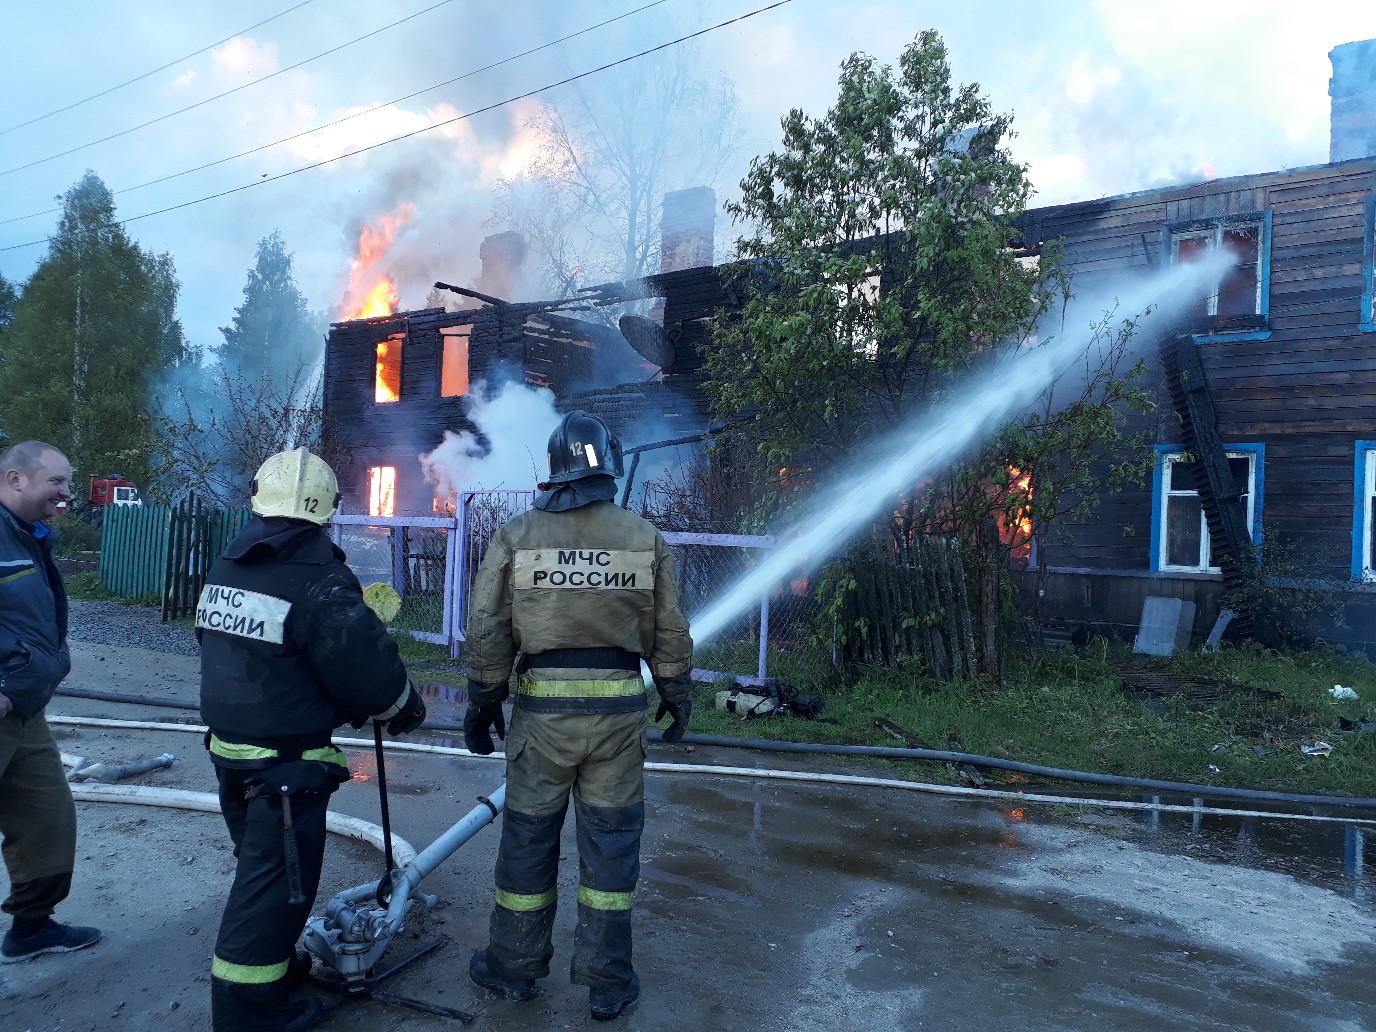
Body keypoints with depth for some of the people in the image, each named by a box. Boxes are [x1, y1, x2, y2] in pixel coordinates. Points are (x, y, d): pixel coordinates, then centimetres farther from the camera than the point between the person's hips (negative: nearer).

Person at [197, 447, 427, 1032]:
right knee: (277, 878, 5)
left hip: (229, 746, 8)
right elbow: (364, 661, -22)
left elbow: (233, 654, 10)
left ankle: (273, 961, 42)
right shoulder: (318, 579, -22)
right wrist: (405, 707, -1)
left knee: (260, 864, 25)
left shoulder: (227, 568, 3)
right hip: (287, 763, -8)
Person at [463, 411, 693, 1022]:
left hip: (542, 709, 0)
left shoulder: (517, 535, -4)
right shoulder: (644, 539, -1)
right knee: (610, 841, 11)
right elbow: (670, 635, 3)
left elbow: (486, 633, -3)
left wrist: (482, 704, 8)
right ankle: (606, 983, 22)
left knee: (528, 837, 15)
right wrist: (676, 695, 16)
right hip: (620, 710, 1)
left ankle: (514, 966, 31)